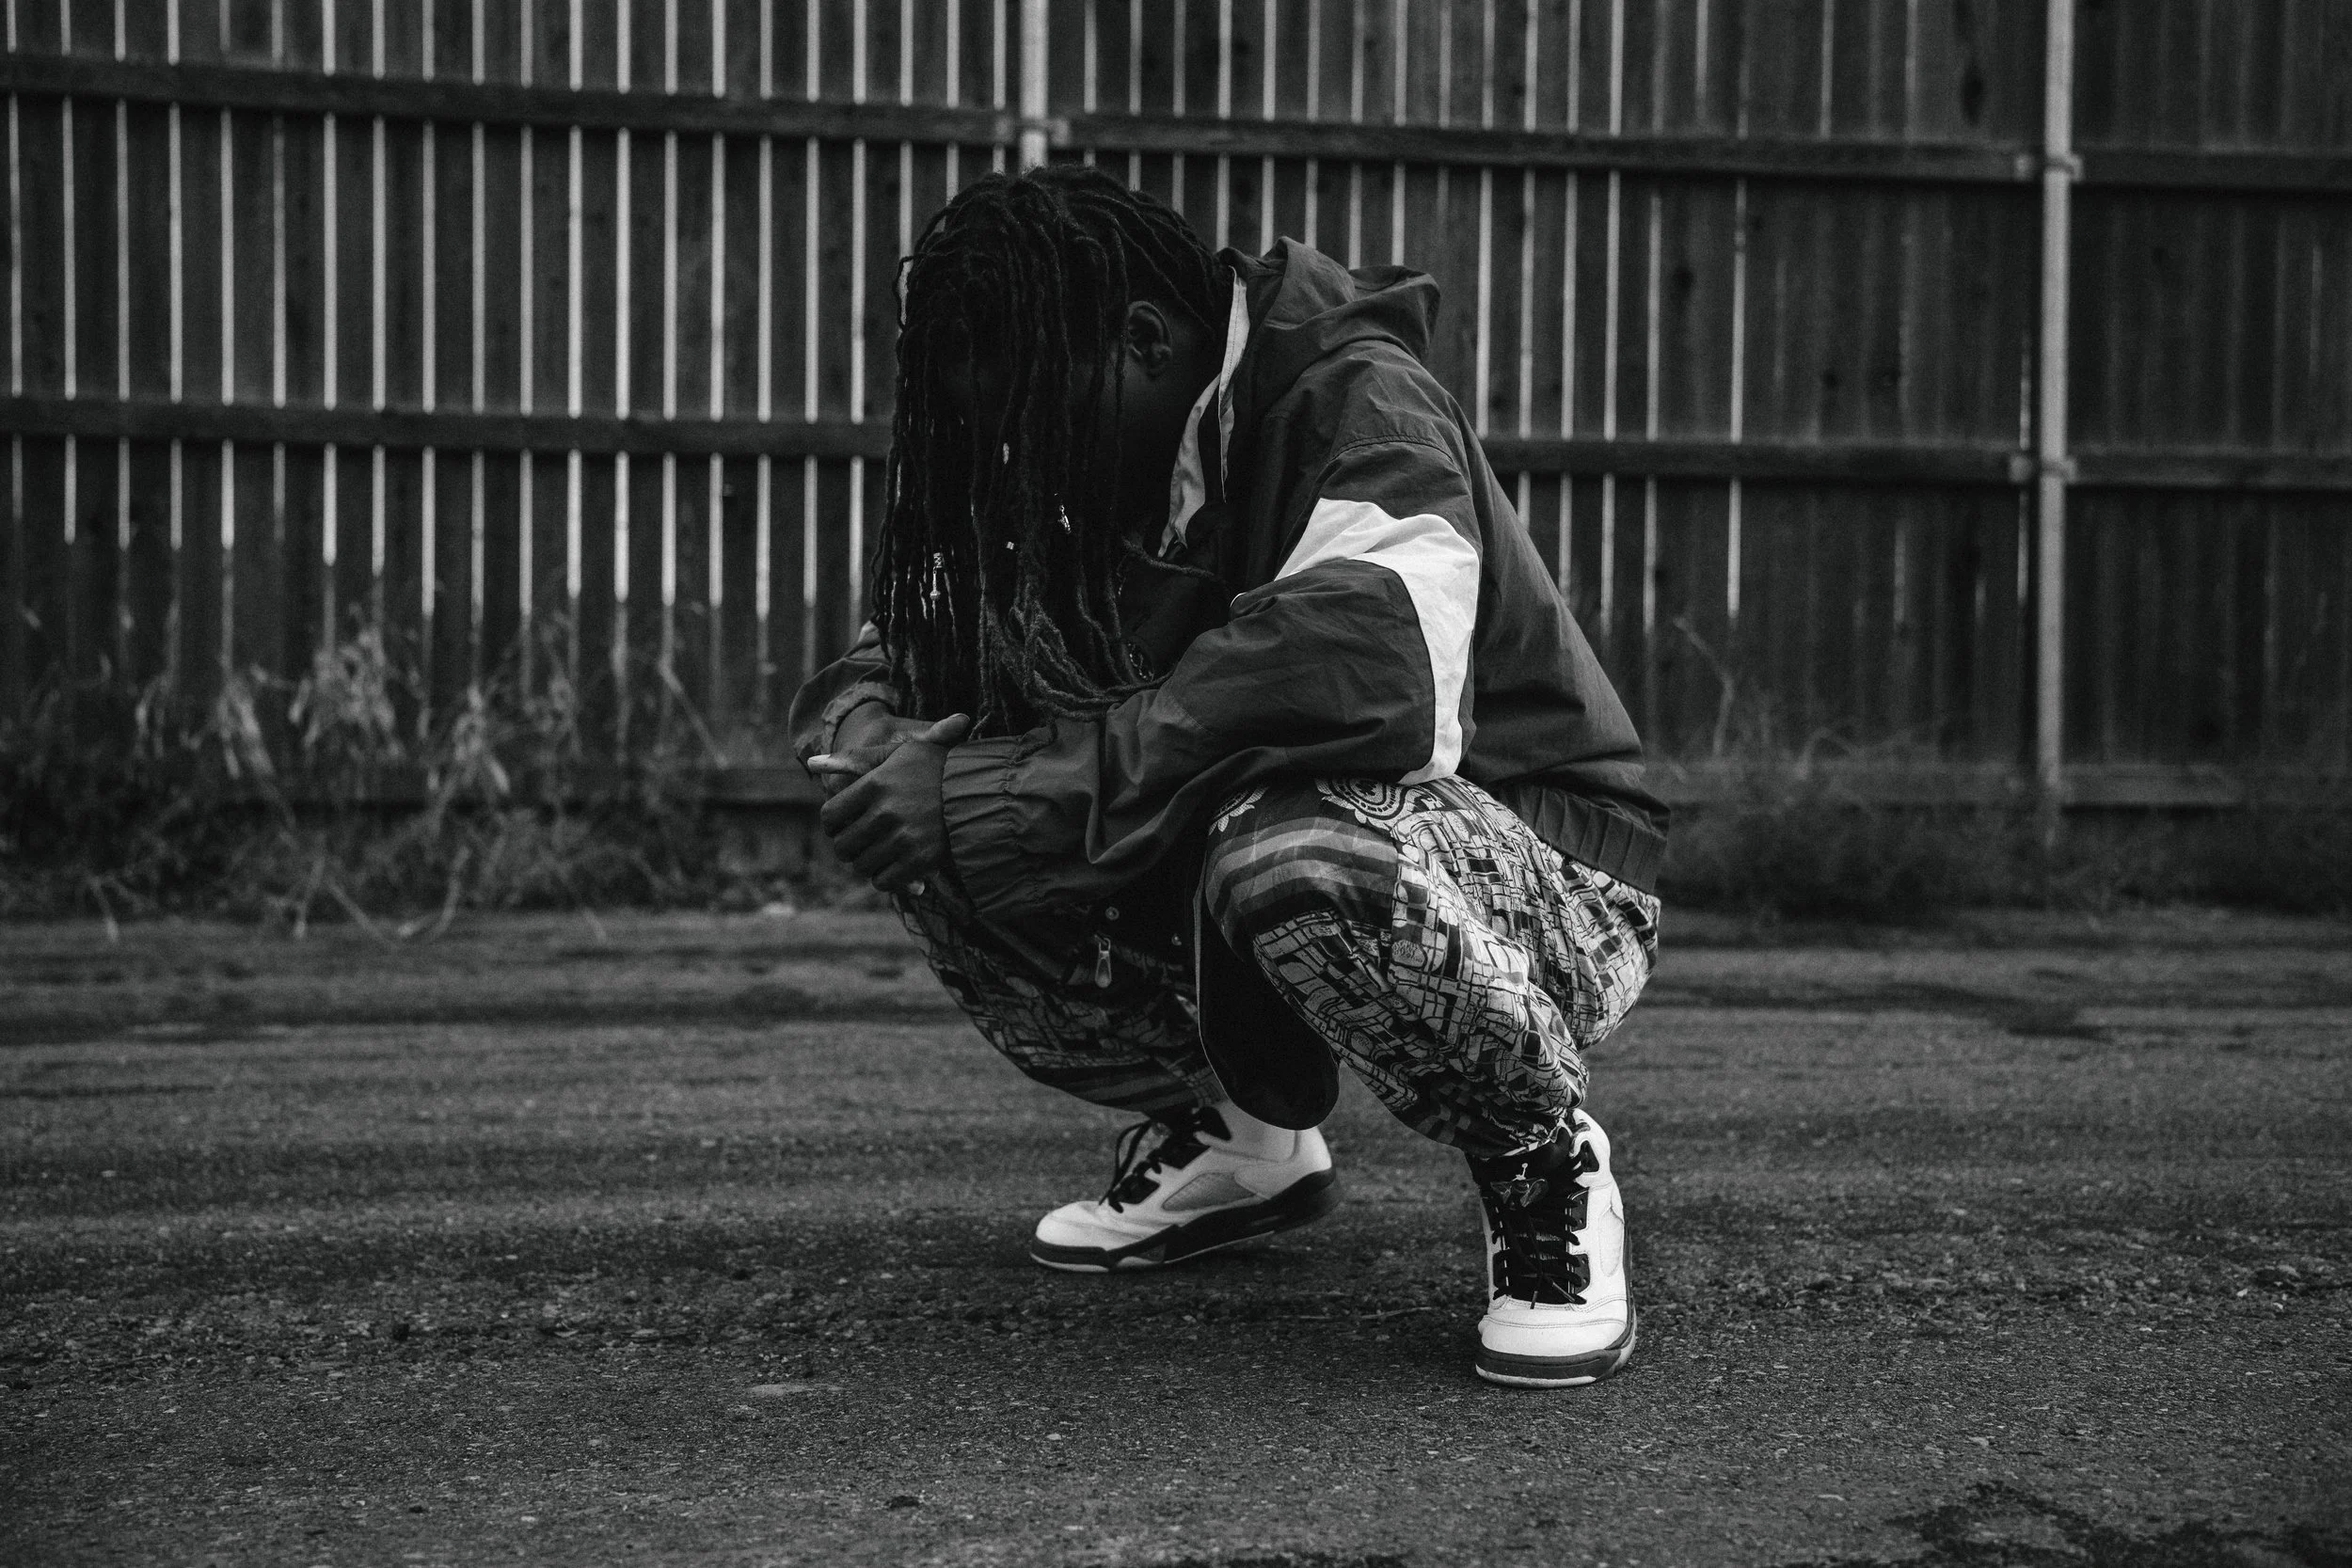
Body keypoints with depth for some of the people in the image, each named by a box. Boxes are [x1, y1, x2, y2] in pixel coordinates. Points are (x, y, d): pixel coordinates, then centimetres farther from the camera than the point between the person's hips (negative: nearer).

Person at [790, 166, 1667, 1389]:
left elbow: (1370, 673, -39)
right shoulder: (1105, 466, 2)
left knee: (1288, 845, -39)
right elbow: (897, 650, 6)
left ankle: (1545, 1168, -9)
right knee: (944, 841, -12)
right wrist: (868, 730, -19)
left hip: (1547, 879, -7)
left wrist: (1023, 782, -38)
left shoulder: (1356, 402, -19)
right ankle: (1239, 1140, 10)